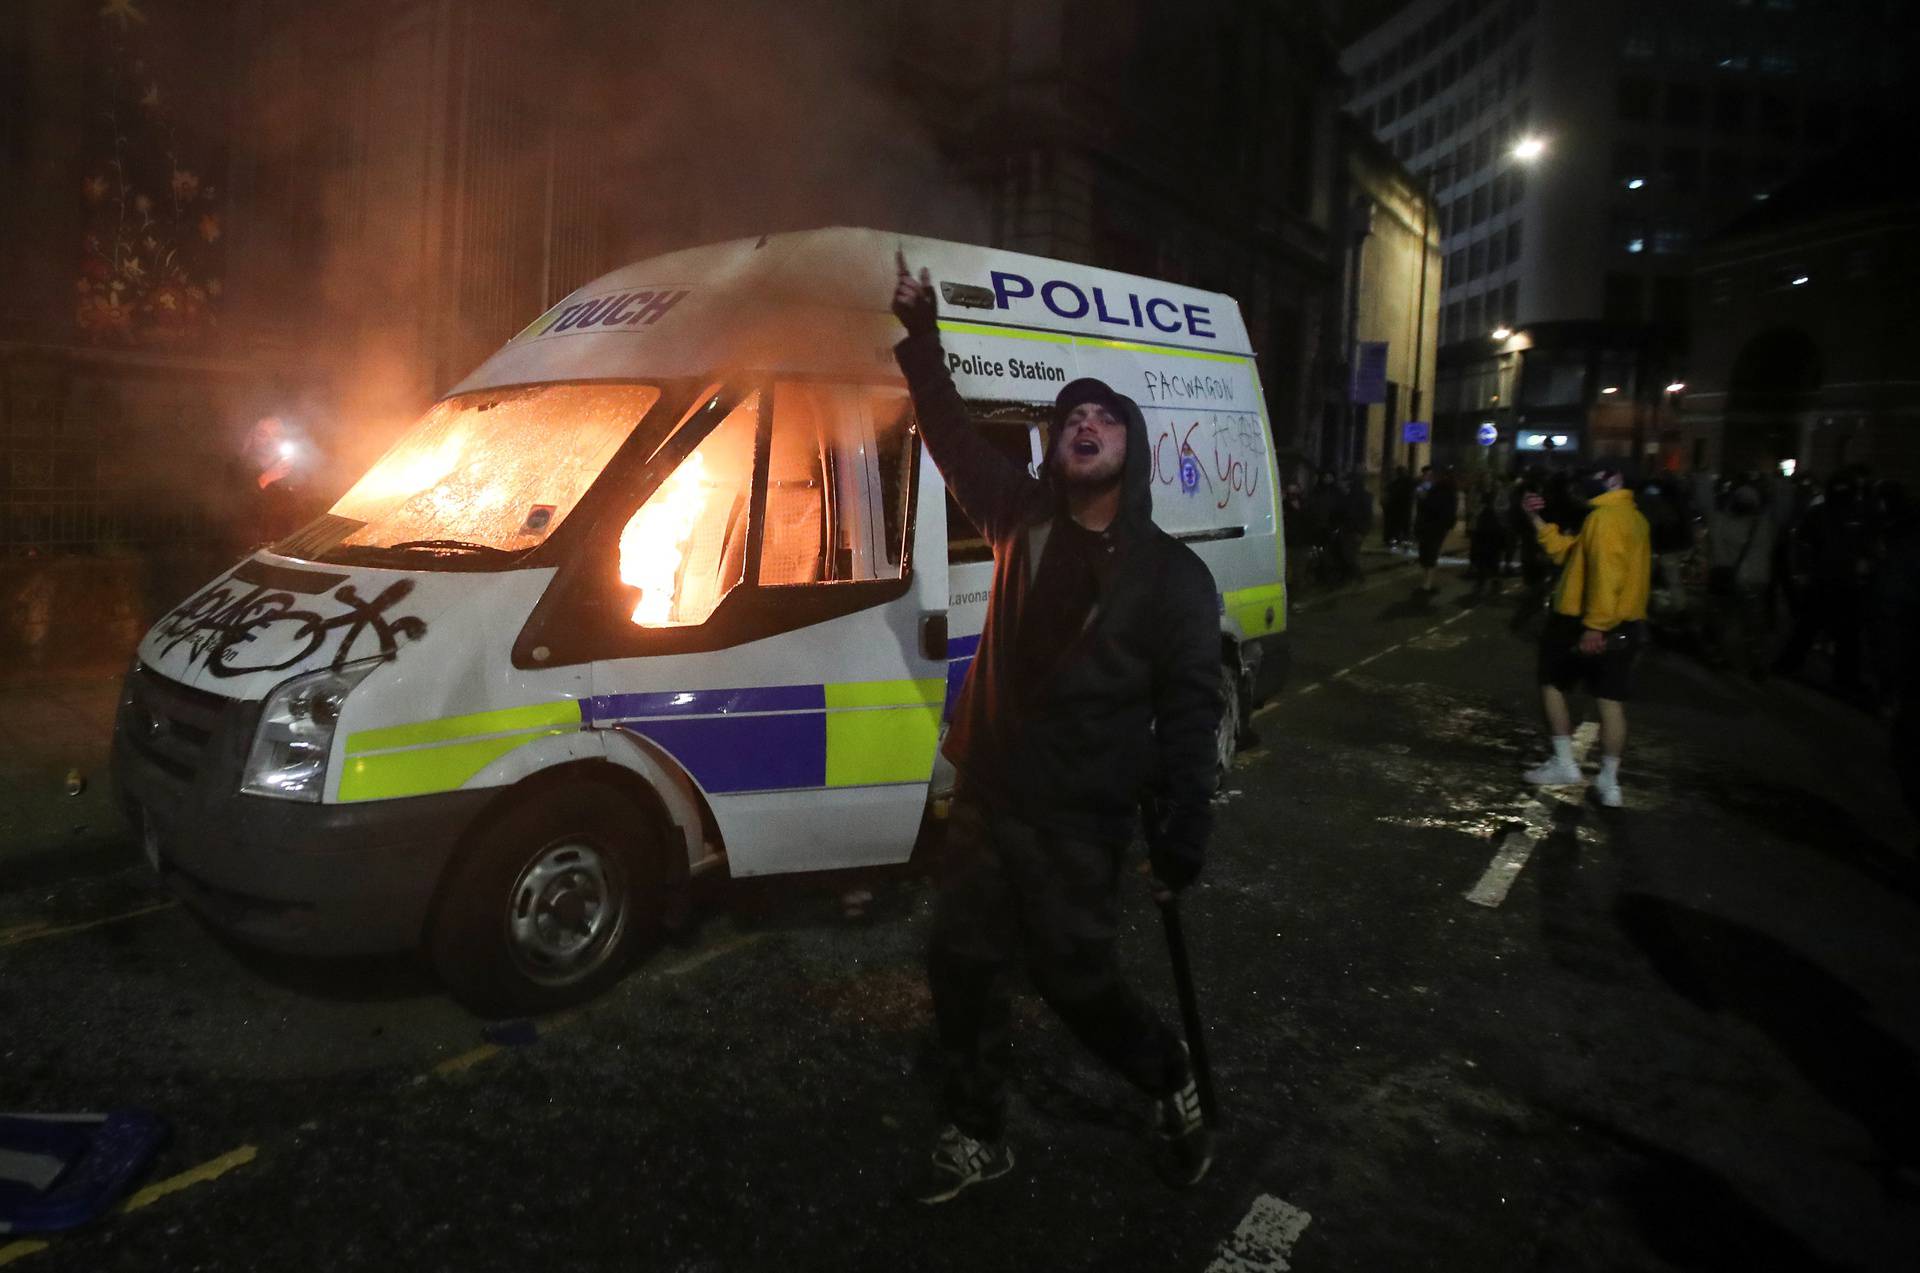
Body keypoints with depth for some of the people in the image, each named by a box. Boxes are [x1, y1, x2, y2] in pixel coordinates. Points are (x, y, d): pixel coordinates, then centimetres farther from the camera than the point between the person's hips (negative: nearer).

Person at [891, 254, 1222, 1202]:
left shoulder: (1170, 575, -8)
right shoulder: (1022, 515, 3)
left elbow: (1188, 713, -8)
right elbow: (953, 435, 12)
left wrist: (1181, 840, -12)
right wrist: (919, 337, 8)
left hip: (1078, 823, -5)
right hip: (985, 798, 5)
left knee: (1075, 981, 4)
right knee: (961, 967, 11)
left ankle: (1172, 1082, 33)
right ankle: (976, 1137, 31)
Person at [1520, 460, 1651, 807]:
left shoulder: (1605, 517, -16)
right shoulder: (1633, 518, 16)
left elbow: (1605, 575, -26)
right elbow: (1569, 551, 17)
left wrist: (1594, 625, -29)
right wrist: (1537, 521, 13)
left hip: (1586, 625, -8)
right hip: (1624, 626, 8)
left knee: (1551, 684, 10)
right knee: (1612, 700, 6)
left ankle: (1564, 764, 10)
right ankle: (1609, 782, 8)